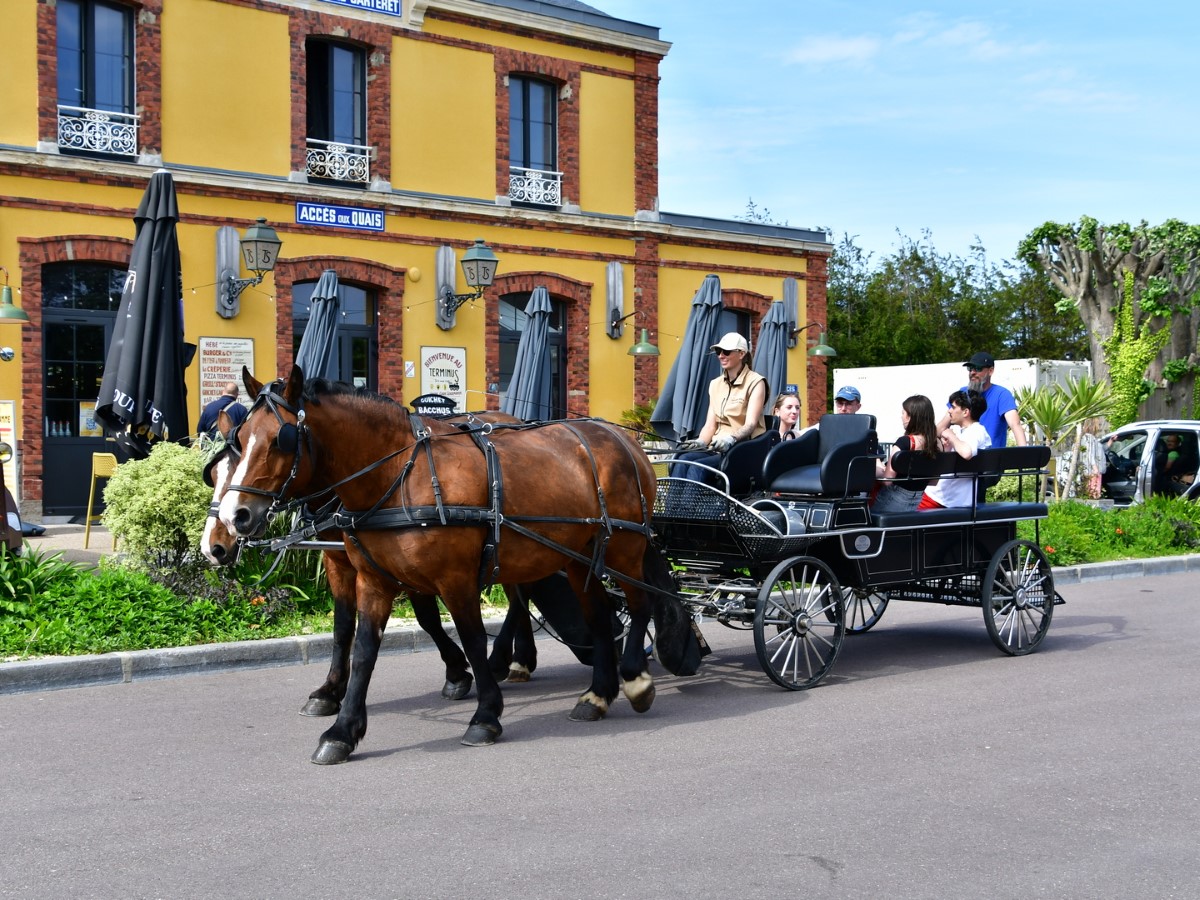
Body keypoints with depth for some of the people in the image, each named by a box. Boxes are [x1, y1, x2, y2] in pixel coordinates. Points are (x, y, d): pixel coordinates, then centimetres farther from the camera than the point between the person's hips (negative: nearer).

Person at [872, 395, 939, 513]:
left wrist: (876, 465, 2)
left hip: (895, 501, -7)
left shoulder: (904, 442, -18)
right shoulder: (936, 443, 1)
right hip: (917, 502, 7)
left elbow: (887, 480, -17)